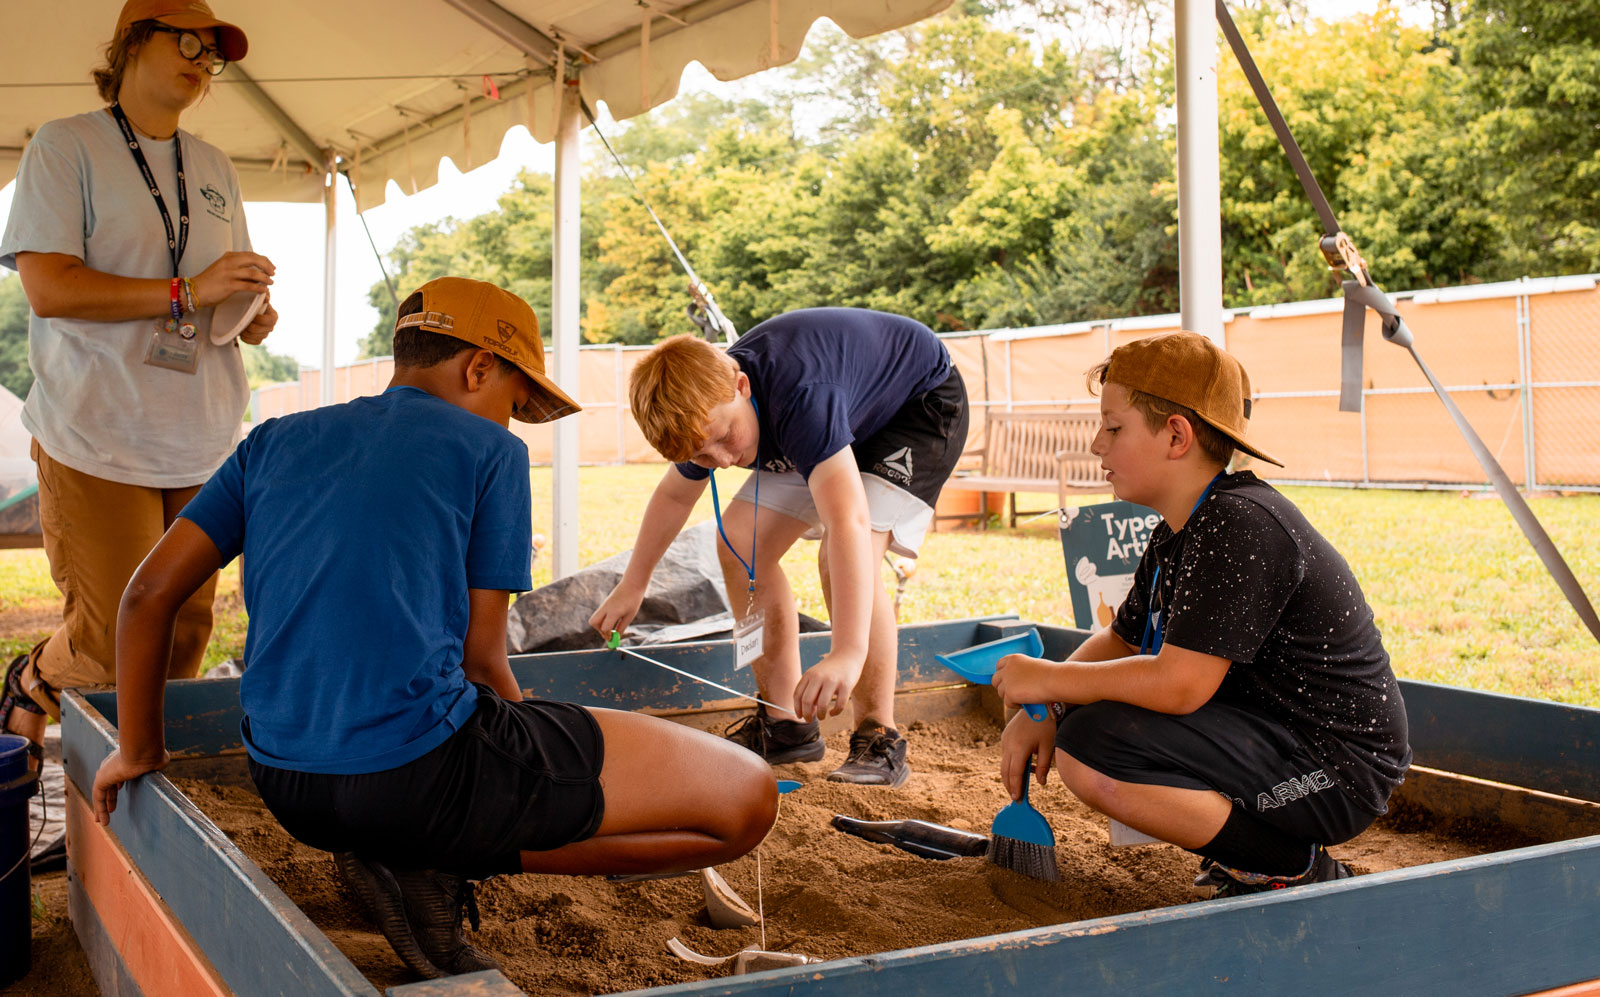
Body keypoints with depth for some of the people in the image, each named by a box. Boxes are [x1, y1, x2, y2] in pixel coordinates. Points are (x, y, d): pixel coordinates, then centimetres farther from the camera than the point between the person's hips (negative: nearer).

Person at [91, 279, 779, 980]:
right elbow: (482, 657, 0)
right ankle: (436, 869, -5)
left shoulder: (274, 442, 15)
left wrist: (138, 752, 24)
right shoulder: (487, 449, 1)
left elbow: (149, 592, 10)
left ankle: (404, 857, 7)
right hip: (422, 773, -8)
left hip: (287, 791, 8)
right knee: (748, 798, -3)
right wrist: (536, 765, 20)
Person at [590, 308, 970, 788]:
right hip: (848, 420, 8)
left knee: (844, 559, -29)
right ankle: (786, 724, 6)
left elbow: (848, 523, -54)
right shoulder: (706, 408, -17)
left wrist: (848, 653, -63)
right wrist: (632, 586, 14)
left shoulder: (800, 397, -43)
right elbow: (674, 495, 5)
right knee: (740, 543, -3)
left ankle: (880, 741, -17)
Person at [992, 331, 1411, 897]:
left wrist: (1049, 680, -16)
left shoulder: (1241, 524, -23)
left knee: (1089, 752, -24)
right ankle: (1241, 853, 11)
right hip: (1274, 738, 10)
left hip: (1335, 772, -10)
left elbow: (1179, 684, -29)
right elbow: (1121, 640, 17)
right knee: (1077, 719, 15)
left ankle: (1294, 871, -10)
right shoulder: (1178, 533, 9)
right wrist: (1045, 710, 0)